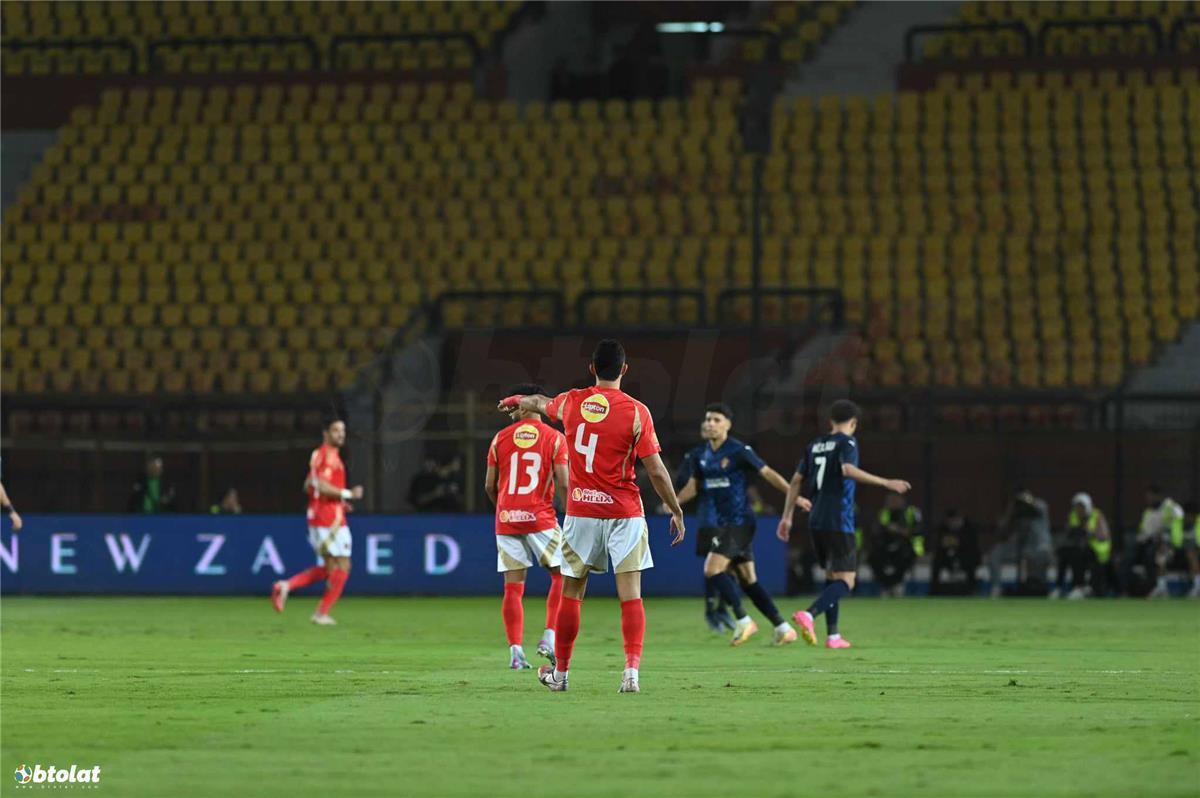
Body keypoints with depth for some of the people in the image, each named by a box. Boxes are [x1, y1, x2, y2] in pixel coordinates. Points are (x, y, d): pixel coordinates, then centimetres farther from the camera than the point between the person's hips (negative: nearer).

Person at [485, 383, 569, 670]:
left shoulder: (500, 439, 6)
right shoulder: (554, 438, -1)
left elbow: (490, 485, 8)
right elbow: (563, 484, -8)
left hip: (507, 519, 2)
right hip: (541, 518, -2)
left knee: (513, 586, 4)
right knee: (561, 574, 13)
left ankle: (515, 651, -1)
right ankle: (549, 638, -1)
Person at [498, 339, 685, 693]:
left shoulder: (571, 402, 1)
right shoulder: (636, 412, -9)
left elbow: (541, 404, 26)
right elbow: (656, 470, -9)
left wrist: (518, 400, 49)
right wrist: (676, 511, 3)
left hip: (580, 511, 2)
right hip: (624, 513, -2)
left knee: (571, 593, 13)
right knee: (630, 594, -4)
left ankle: (560, 673, 23)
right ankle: (631, 670, -17)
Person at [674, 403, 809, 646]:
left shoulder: (739, 451, -10)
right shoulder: (700, 454, 8)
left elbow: (768, 473, -6)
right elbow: (693, 486, 17)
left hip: (739, 522, -7)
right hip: (718, 523, 7)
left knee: (713, 570, -18)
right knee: (748, 579, 7)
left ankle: (743, 620, -6)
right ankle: (783, 628, 13)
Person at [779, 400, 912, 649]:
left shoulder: (815, 445, 15)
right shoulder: (847, 442, -5)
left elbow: (796, 481, 17)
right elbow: (849, 470, -25)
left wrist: (787, 517, 24)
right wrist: (886, 483, -28)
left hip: (816, 522, 7)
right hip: (839, 523, -7)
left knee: (832, 577, 18)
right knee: (845, 582, -7)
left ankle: (833, 635, 12)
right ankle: (808, 615, -29)